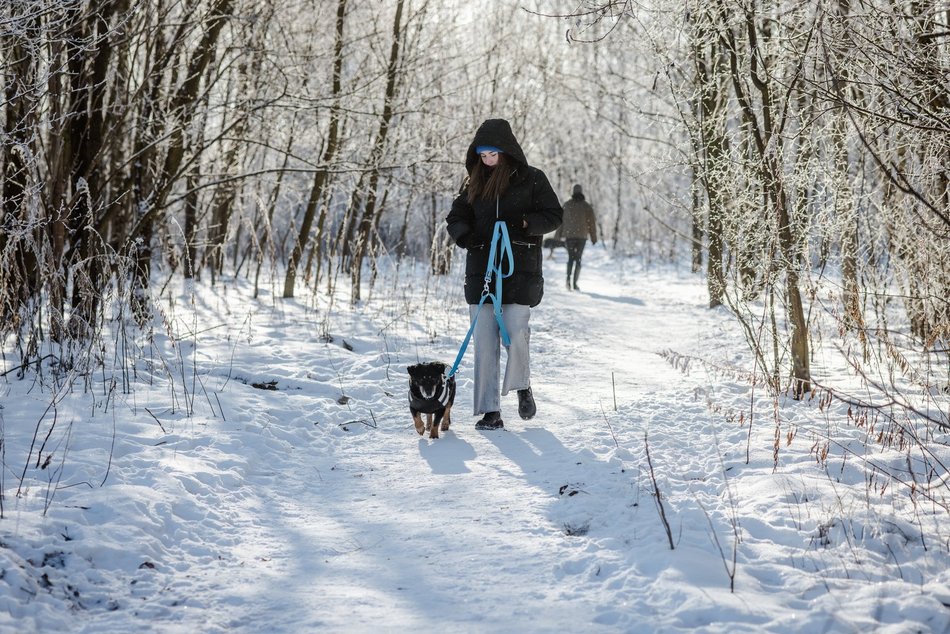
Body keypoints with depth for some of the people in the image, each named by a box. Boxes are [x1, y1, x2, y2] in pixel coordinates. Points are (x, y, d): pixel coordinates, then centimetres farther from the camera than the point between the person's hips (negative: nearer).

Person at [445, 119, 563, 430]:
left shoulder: (531, 179, 2)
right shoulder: (474, 183, 12)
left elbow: (554, 215, 1)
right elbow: (455, 218, 15)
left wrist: (524, 223, -16)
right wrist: (465, 235, -7)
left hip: (520, 268, -3)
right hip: (481, 270, 3)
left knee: (516, 333, -9)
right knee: (484, 341, -1)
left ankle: (522, 385, 22)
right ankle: (490, 411, 3)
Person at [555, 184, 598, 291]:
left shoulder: (567, 205, 1)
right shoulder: (587, 206, 1)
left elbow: (561, 220, 2)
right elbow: (592, 223, 3)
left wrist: (559, 235, 8)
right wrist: (594, 238, 10)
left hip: (569, 235, 0)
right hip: (582, 236, 0)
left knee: (571, 258, 10)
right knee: (578, 259, 6)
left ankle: (569, 278, -12)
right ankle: (574, 283, 1)